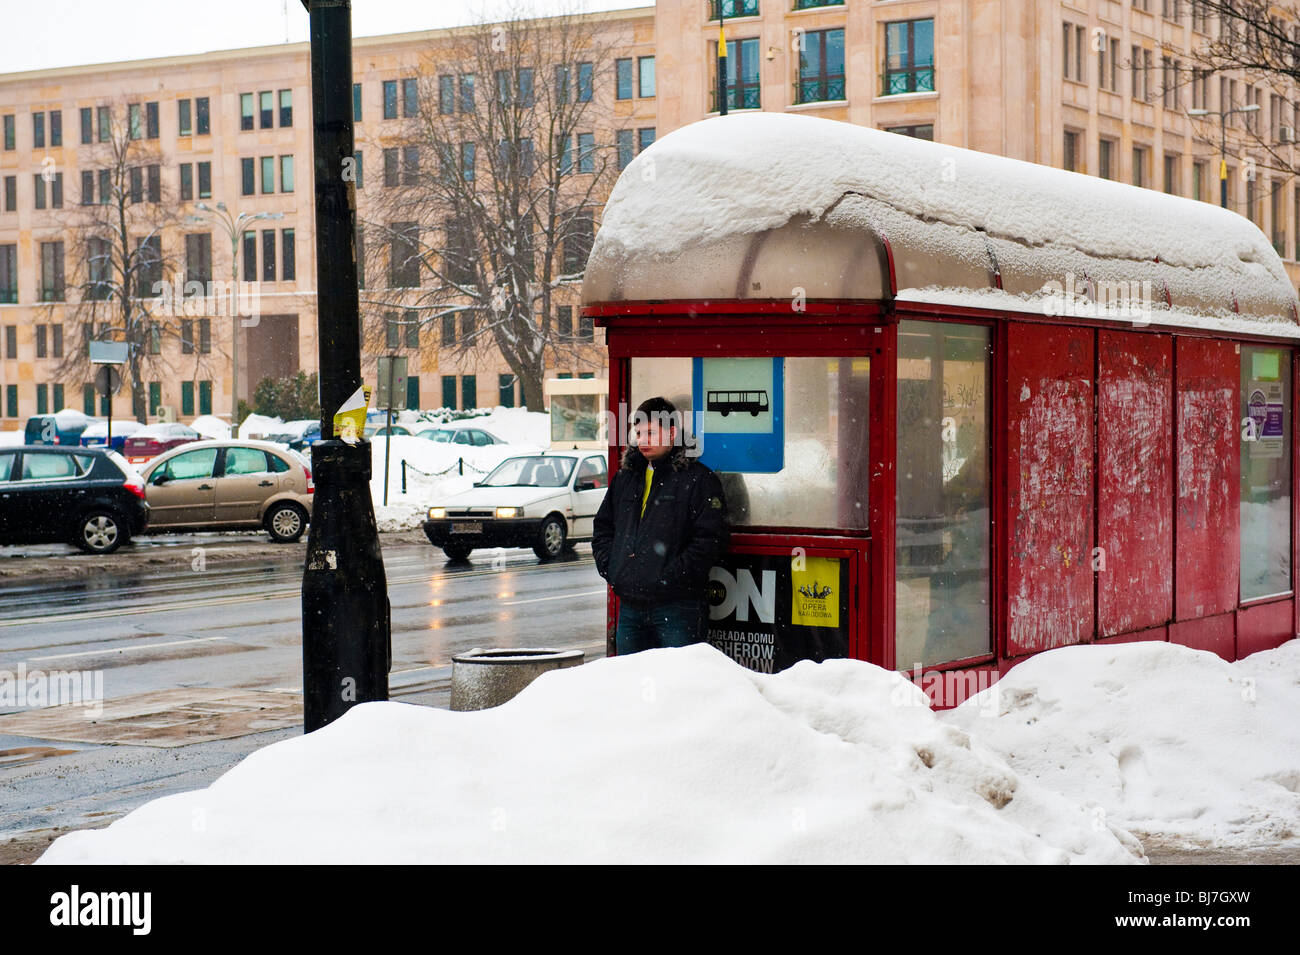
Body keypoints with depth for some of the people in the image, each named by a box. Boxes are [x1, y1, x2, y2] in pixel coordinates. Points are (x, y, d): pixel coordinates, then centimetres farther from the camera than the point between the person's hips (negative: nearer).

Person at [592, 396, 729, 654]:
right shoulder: (624, 477, 16)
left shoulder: (698, 478, -5)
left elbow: (710, 538, -14)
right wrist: (609, 567, 7)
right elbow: (603, 527, 24)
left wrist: (670, 576, -17)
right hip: (629, 606, 7)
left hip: (677, 606, -7)